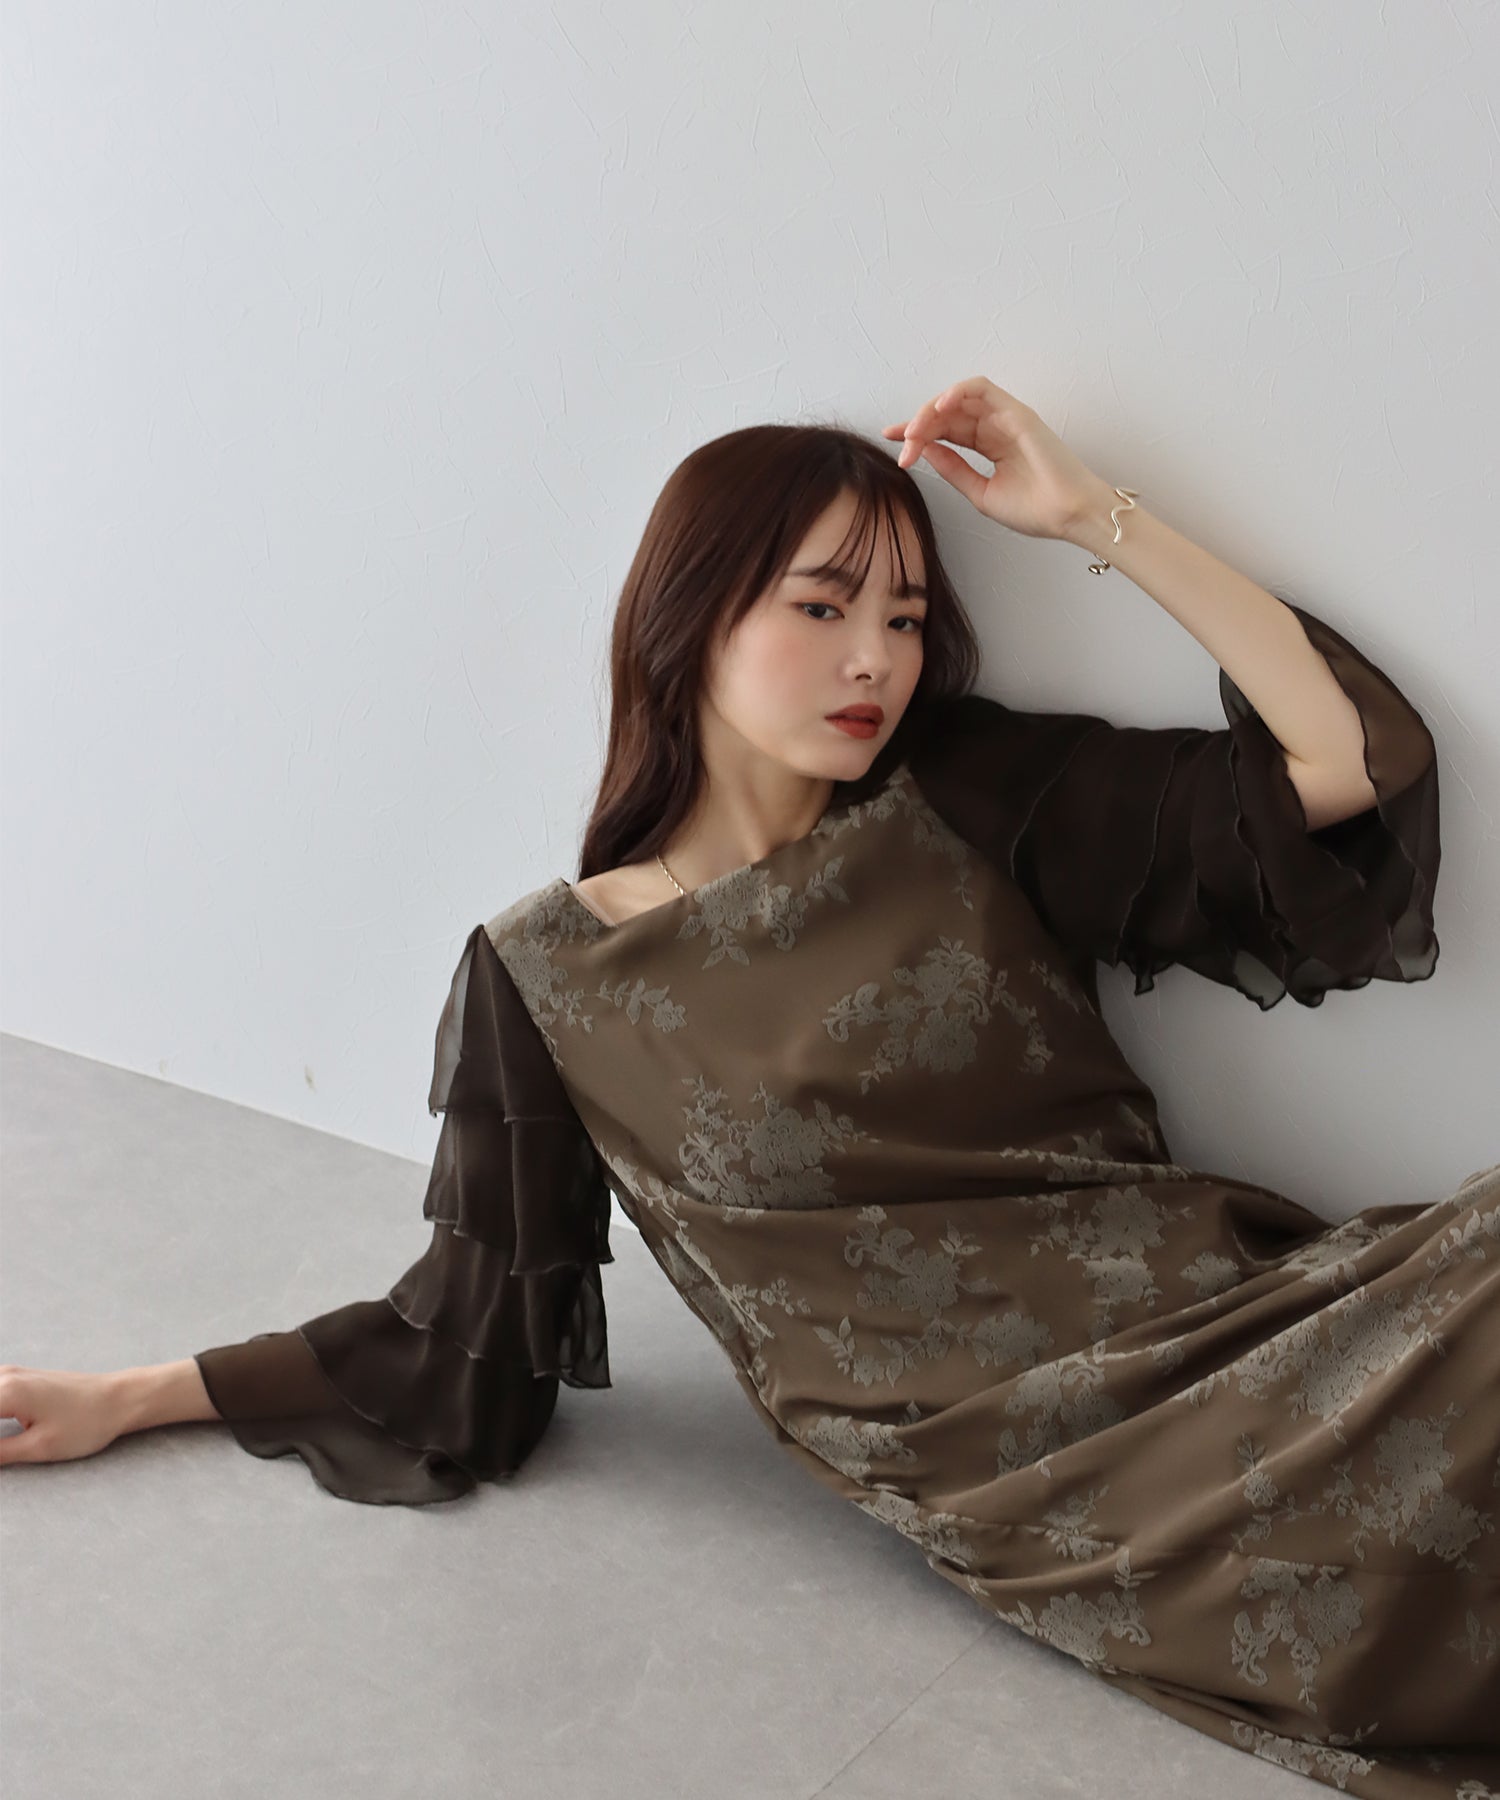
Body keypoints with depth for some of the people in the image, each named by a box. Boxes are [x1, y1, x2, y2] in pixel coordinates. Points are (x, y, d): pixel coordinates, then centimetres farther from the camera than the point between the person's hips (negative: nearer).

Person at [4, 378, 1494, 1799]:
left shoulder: (977, 804, 7)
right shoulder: (550, 977, 3)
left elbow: (1356, 758, 2)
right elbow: (470, 1331, 12)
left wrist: (1097, 519, 0)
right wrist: (128, 1399, 13)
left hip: (1229, 1310, 5)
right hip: (1039, 1470, -4)